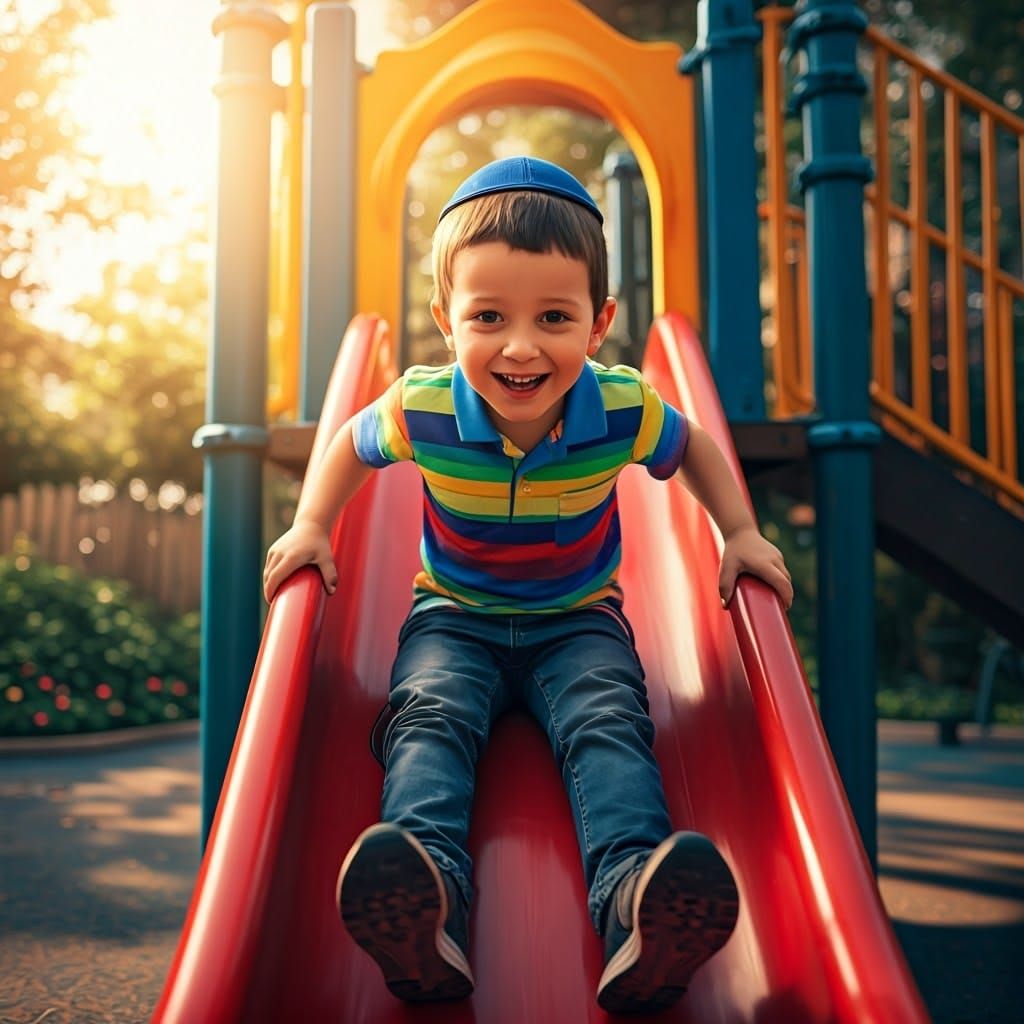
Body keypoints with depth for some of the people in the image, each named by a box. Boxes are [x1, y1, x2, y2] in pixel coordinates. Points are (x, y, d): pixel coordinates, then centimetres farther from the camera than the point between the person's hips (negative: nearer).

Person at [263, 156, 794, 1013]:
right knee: (430, 717, -29)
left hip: (580, 621, 0)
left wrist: (741, 534, -3)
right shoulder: (422, 411, -18)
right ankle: (427, 898, -51)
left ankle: (636, 910, -48)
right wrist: (311, 528, -5)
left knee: (608, 724, -28)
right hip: (456, 617, 0)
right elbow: (351, 444, 6)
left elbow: (692, 446, 6)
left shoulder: (623, 410, -18)